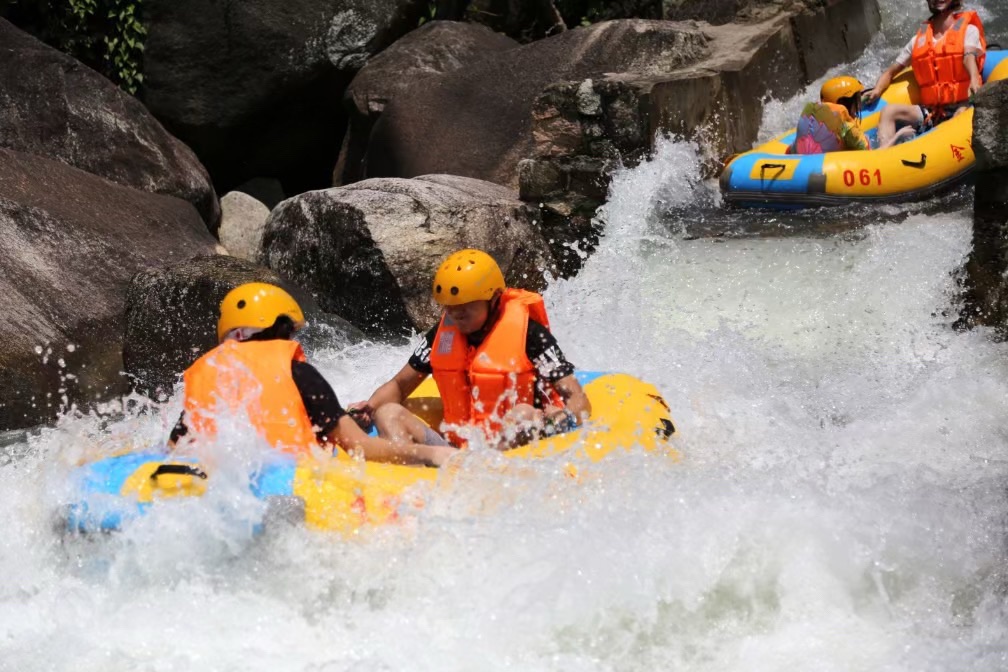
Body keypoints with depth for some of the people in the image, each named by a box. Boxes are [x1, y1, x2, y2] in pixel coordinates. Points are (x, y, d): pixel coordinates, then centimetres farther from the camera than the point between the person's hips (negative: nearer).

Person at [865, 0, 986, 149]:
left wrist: (974, 81, -38)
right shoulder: (918, 40, 16)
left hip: (961, 106, -4)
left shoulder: (968, 30, 5)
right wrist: (877, 91, -1)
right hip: (930, 112, 4)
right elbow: (890, 72, 20)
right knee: (889, 111, -13)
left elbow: (969, 56, -17)